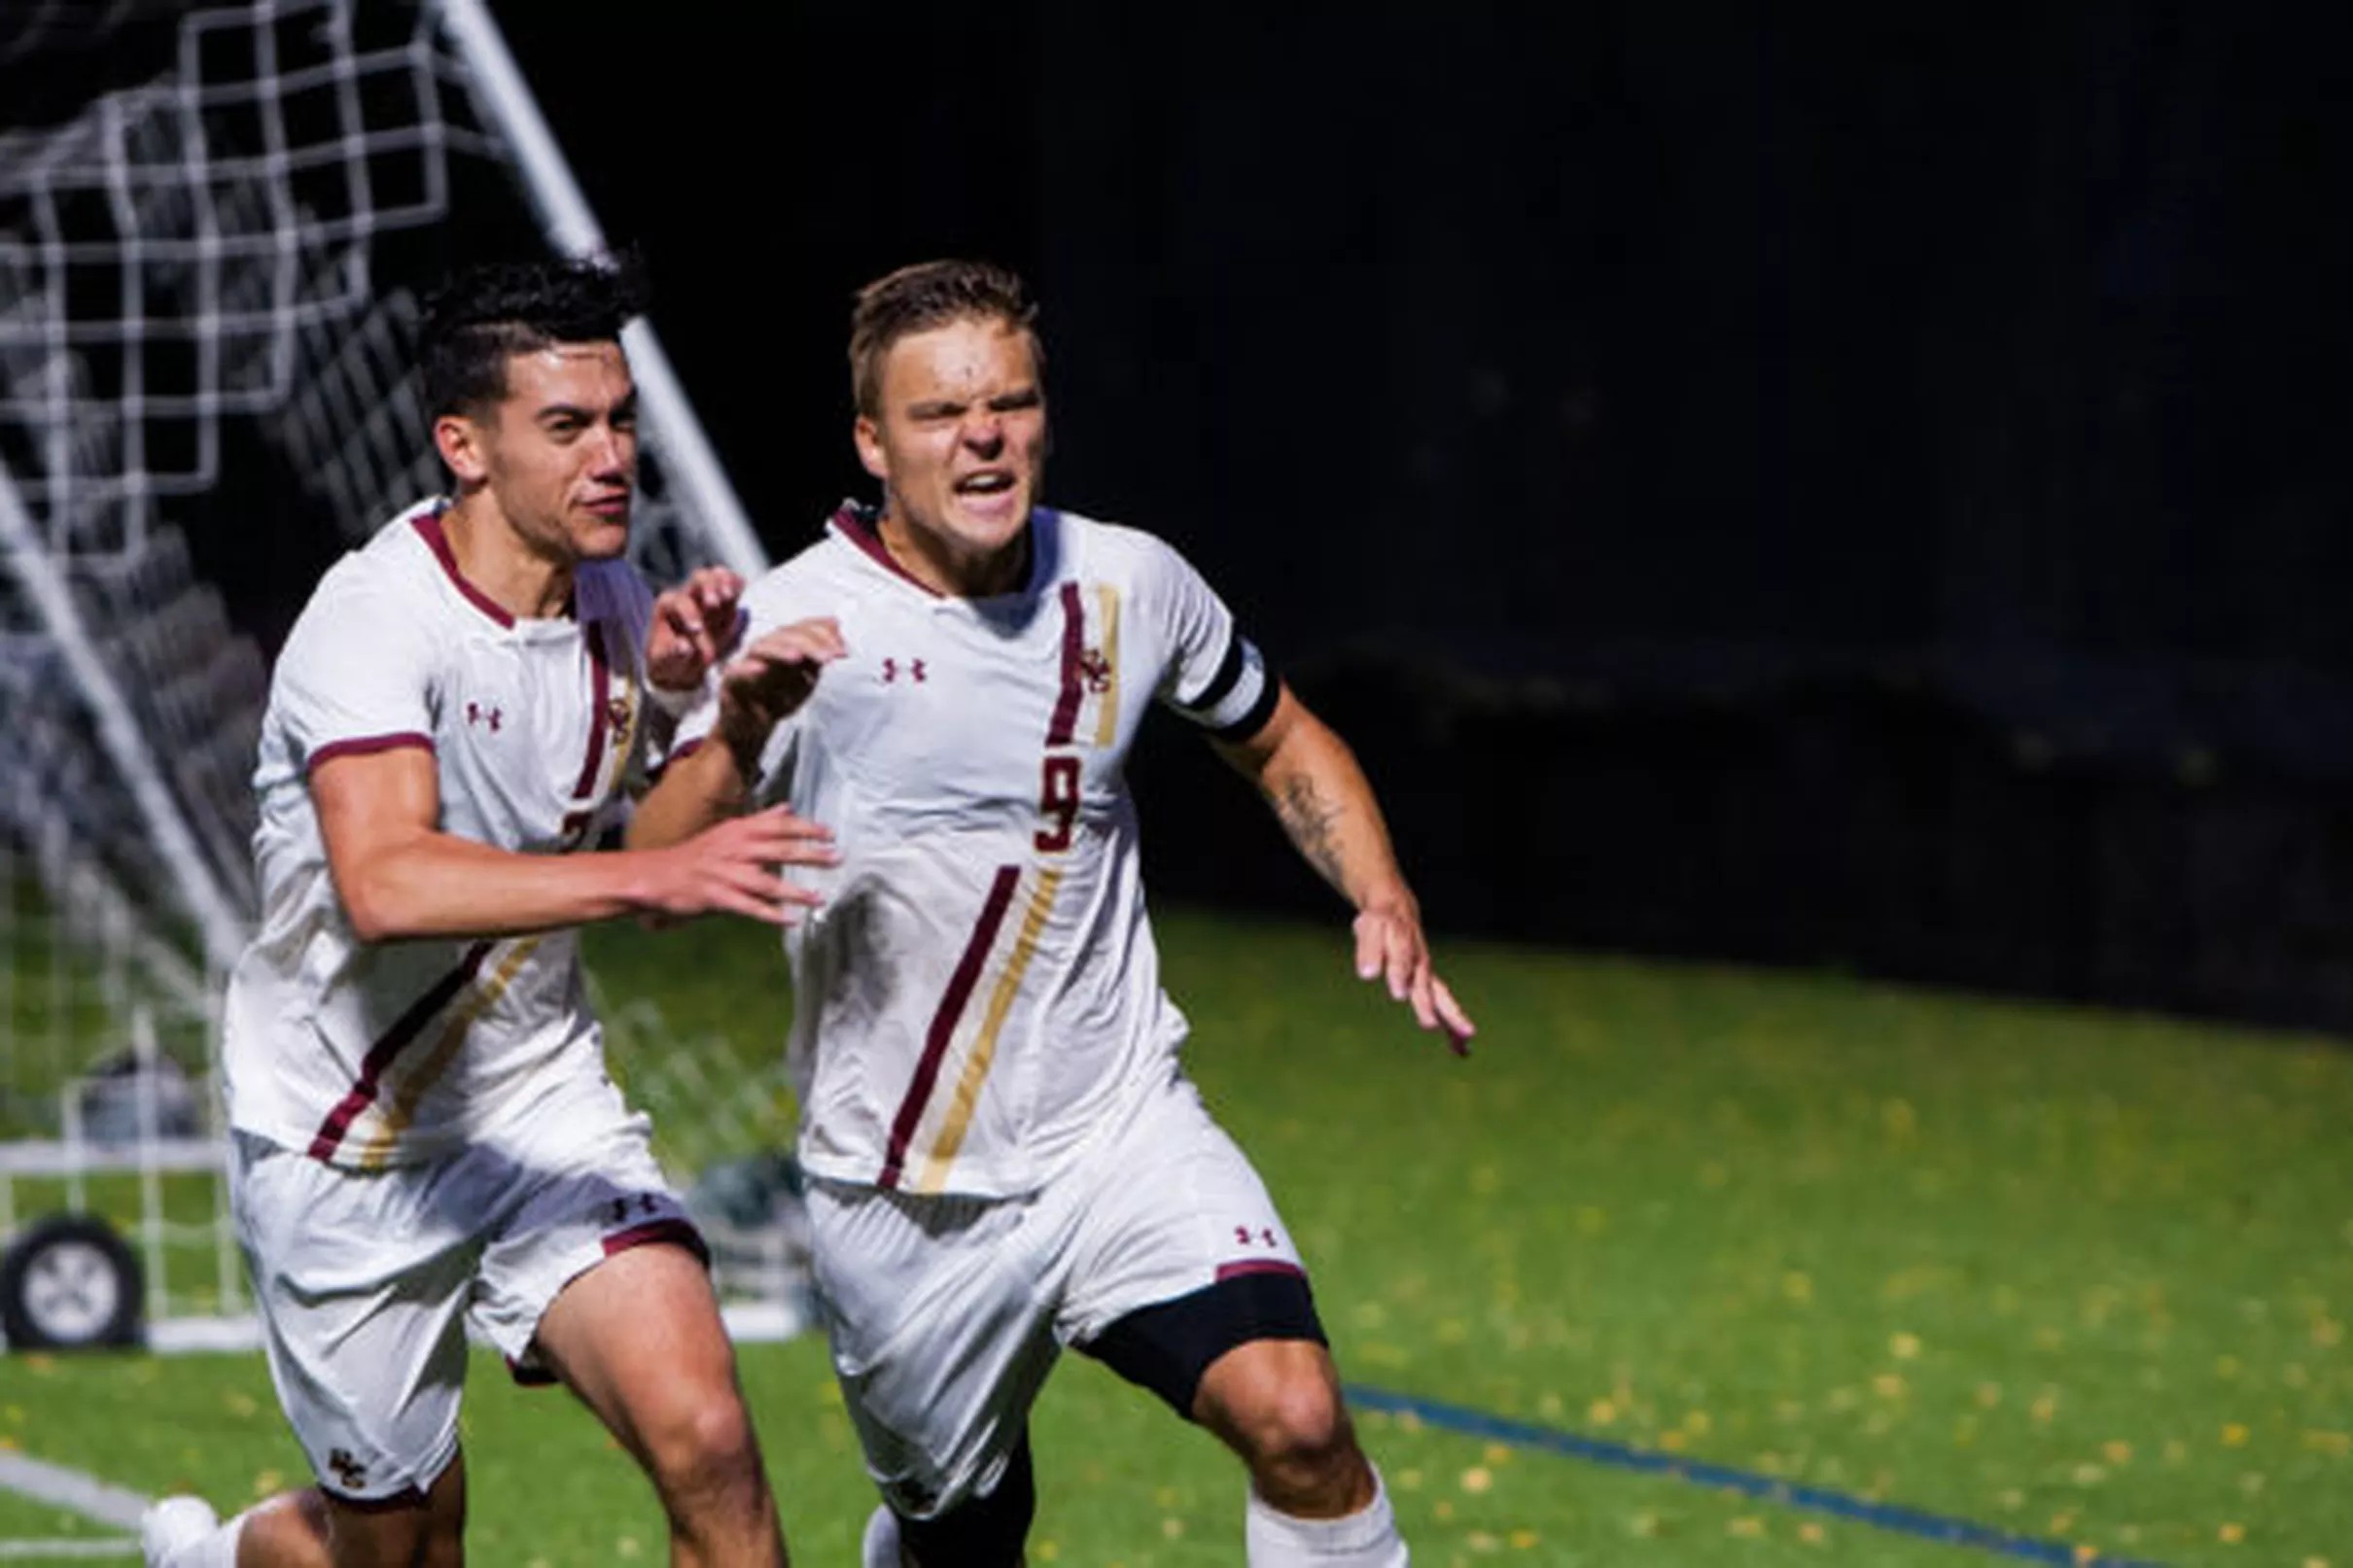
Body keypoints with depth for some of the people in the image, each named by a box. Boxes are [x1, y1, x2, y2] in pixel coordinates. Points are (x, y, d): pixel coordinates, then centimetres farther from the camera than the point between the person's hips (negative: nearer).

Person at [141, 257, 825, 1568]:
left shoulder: (613, 602, -2)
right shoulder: (376, 617, -24)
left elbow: (650, 871, 10)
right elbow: (387, 886, -41)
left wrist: (676, 697, -9)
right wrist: (655, 872, -50)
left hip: (544, 1101, 5)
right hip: (347, 1150, -4)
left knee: (705, 1439, -18)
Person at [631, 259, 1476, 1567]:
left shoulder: (1131, 585, -1)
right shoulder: (801, 627, -12)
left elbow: (1281, 742, 18)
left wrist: (1384, 895, 1)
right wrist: (737, 736, -41)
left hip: (1125, 1133, 2)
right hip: (907, 1200, -2)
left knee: (1295, 1417, -23)